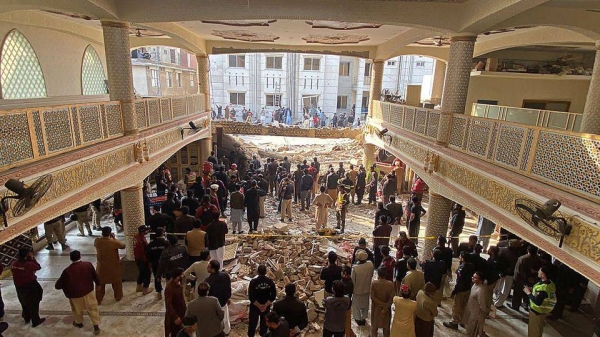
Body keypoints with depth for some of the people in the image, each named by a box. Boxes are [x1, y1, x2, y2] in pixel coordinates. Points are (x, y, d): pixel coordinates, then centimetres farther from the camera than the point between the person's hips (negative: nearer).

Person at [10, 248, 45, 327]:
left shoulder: (13, 264, -12)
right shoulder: (29, 264, -27)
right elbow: (38, 267, -12)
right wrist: (32, 258, -9)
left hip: (19, 287, 6)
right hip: (31, 287, -6)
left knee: (24, 303, 26)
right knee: (34, 304, 11)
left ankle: (27, 318, 44)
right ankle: (35, 321, 21)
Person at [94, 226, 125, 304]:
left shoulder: (97, 241, -13)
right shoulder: (114, 242, -23)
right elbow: (123, 246, -5)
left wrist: (104, 236, 5)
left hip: (101, 266, 2)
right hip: (114, 266, -2)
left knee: (100, 283, 19)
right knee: (116, 282, 18)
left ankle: (98, 300, 29)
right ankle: (118, 297, 33)